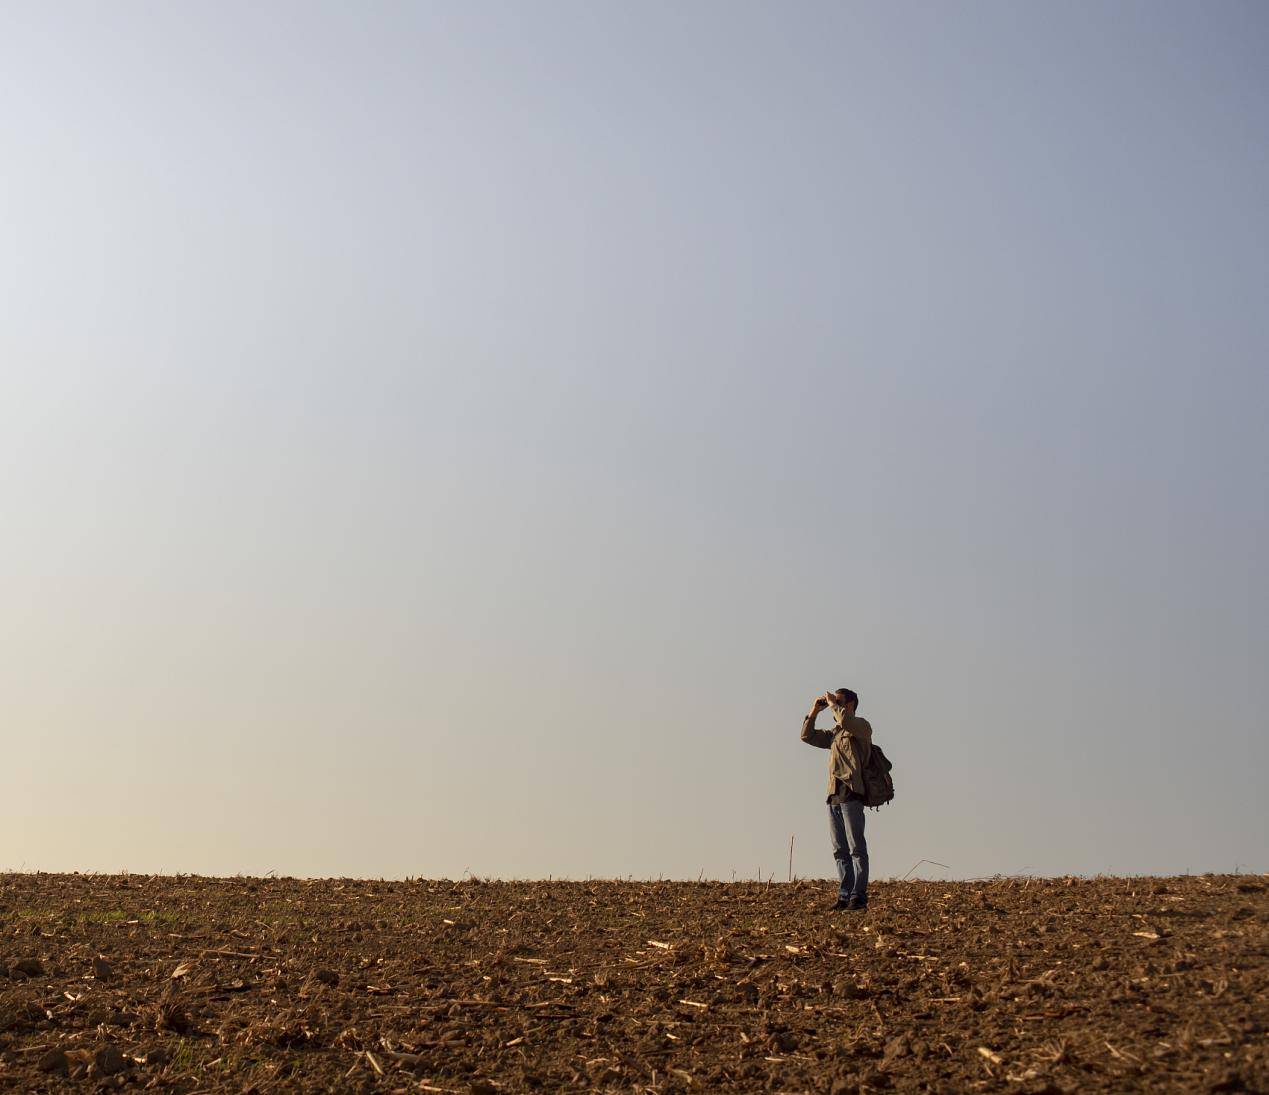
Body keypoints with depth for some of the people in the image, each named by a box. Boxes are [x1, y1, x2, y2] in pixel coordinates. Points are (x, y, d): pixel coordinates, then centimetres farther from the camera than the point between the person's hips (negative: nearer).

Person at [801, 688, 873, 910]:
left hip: (851, 795, -8)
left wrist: (833, 703, -6)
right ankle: (844, 896, 7)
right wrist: (814, 711, 17)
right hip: (834, 797, 8)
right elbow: (808, 736, 24)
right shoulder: (834, 733, 23)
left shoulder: (862, 726, 0)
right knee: (840, 850, 6)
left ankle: (858, 897, -9)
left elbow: (845, 720, -22)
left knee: (856, 848, -7)